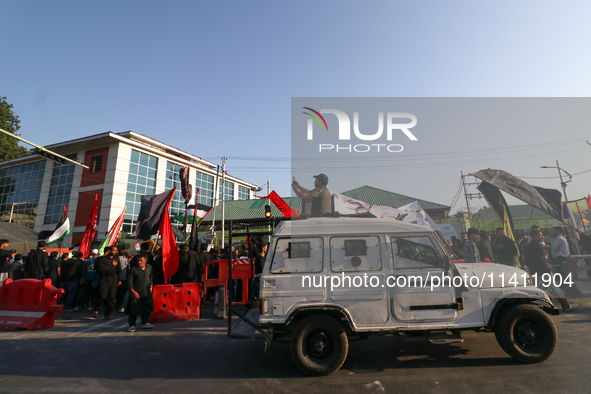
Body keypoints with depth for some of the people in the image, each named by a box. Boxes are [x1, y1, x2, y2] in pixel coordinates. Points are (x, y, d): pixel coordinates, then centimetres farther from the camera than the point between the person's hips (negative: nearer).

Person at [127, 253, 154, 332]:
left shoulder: (149, 268, 3)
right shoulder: (134, 269, -11)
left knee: (148, 307, 7)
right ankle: (132, 325, 15)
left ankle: (145, 323, 22)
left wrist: (151, 286, 14)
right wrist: (133, 291, -12)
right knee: (133, 310, 0)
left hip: (147, 293, 4)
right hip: (136, 293, -4)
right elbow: (129, 281, -8)